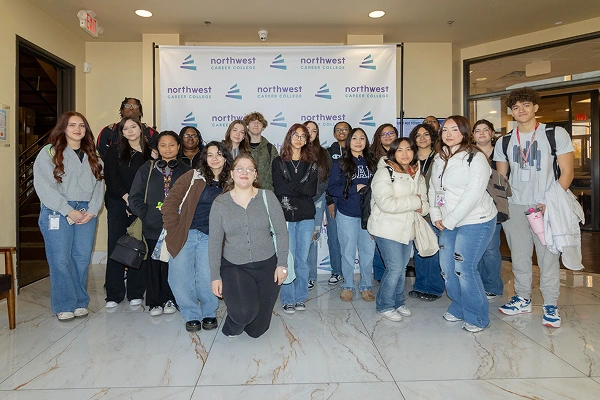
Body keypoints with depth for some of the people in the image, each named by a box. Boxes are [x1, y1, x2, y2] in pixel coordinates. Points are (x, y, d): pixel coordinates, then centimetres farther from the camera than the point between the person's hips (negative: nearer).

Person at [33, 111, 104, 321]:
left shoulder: (92, 156, 16)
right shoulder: (49, 152, 3)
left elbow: (99, 185, 9)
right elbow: (44, 186, -7)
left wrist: (92, 210, -6)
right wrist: (68, 211, -12)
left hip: (87, 214, 4)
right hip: (58, 213, -3)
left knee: (82, 259, 5)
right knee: (60, 260, -3)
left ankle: (81, 303, 16)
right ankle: (64, 306, 9)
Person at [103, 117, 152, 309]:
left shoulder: (149, 152, 8)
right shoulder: (115, 151, 7)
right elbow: (111, 178, -2)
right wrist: (127, 197, -11)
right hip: (118, 205, 0)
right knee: (115, 248, 1)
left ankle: (135, 294, 12)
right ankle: (113, 295, 10)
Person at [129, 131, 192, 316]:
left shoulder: (186, 171, 5)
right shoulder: (147, 169, 5)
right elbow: (135, 197, 4)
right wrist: (146, 215, -7)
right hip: (153, 227, 0)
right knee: (154, 264, 6)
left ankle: (170, 300, 21)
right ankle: (154, 302, 20)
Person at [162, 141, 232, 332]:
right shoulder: (193, 177, 1)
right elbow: (170, 203, 0)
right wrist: (174, 230, -5)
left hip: (210, 237, 0)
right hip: (184, 235, 0)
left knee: (207, 279, -11)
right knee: (180, 279, -3)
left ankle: (209, 314, 16)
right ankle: (192, 315, 20)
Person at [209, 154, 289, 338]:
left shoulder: (267, 197, -5)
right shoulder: (220, 203, -3)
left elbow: (281, 232, -2)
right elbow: (214, 241, -2)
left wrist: (282, 264, -5)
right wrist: (215, 276, -3)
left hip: (266, 266, 1)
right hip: (234, 267, -1)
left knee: (256, 330, 9)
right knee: (244, 312, -27)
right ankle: (232, 327, 12)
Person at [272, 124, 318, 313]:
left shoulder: (311, 164, 11)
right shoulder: (278, 162, 4)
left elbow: (312, 190, -2)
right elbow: (279, 189, -8)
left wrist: (290, 189, -9)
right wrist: (301, 189, -8)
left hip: (306, 217, 2)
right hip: (285, 216, -2)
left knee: (303, 260, 7)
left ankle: (300, 298, 20)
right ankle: (288, 300, 12)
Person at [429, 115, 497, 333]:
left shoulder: (475, 158, -12)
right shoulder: (439, 158, 10)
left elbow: (473, 195, -20)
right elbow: (433, 189, 13)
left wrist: (449, 221, -17)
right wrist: (436, 216, 1)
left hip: (475, 222, -7)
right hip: (448, 223, 7)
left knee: (464, 269, -7)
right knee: (446, 268, 9)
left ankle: (477, 318, 14)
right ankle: (459, 309, 30)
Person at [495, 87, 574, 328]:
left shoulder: (556, 134, 1)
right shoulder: (504, 142, 10)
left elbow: (567, 172, -3)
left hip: (545, 207, -3)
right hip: (514, 208, 3)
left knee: (548, 257, 1)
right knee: (519, 256, 10)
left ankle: (551, 305, 16)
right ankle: (523, 299, 25)